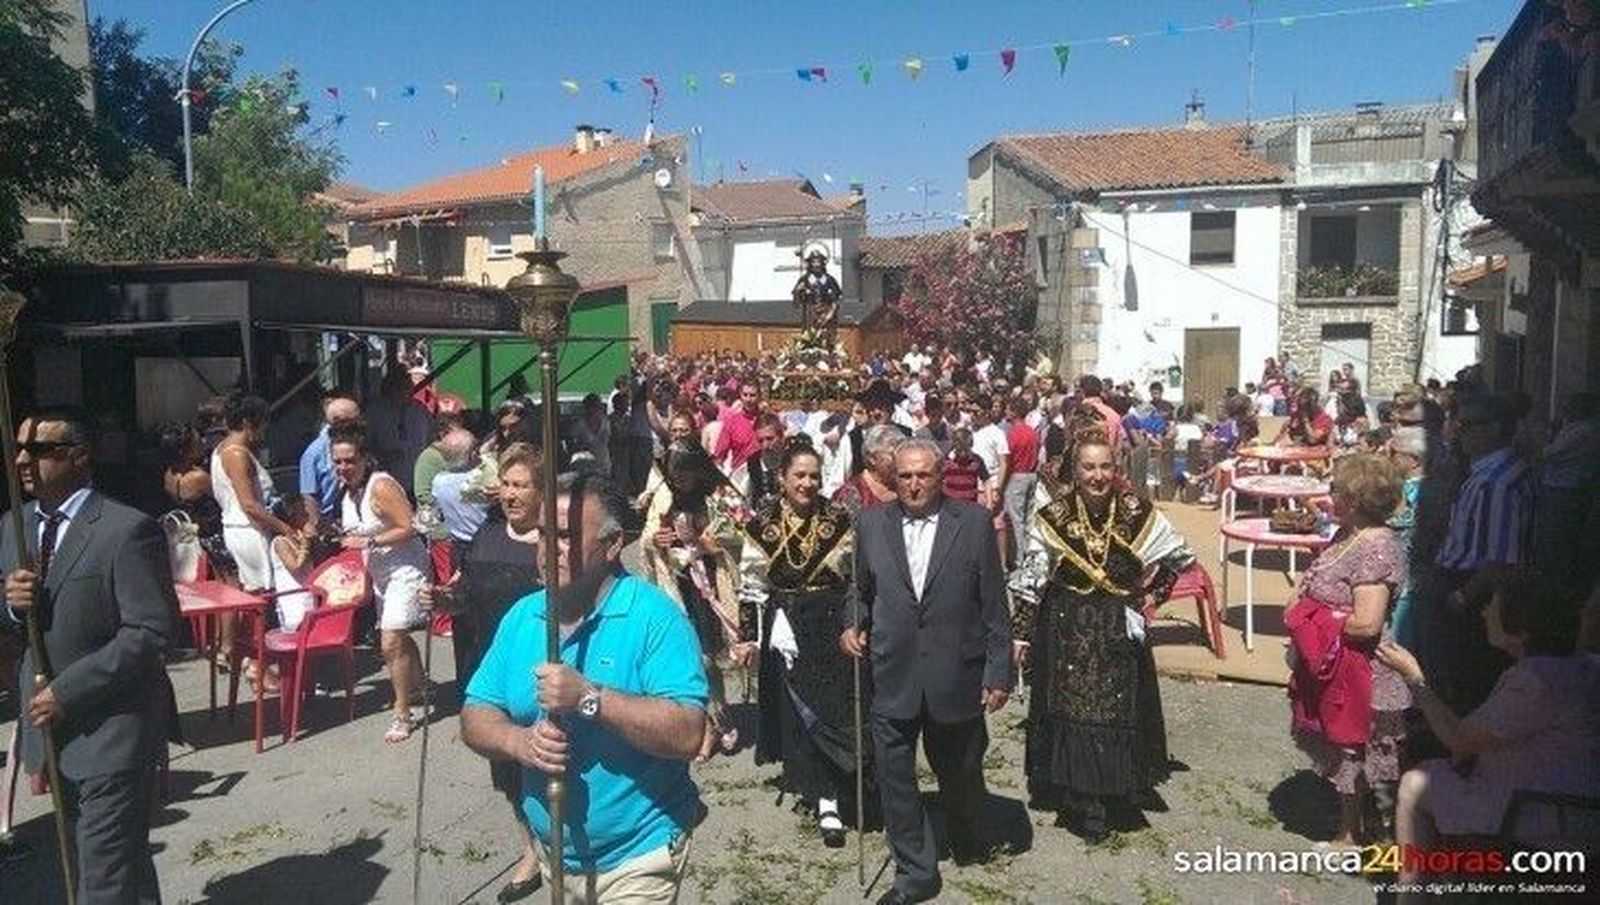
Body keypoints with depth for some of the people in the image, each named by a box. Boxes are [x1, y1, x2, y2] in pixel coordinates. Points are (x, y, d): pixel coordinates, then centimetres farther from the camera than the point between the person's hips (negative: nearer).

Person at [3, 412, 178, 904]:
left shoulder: (127, 530, -15)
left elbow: (152, 631, -19)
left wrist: (67, 690, -19)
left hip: (112, 731, -7)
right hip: (50, 727, 7)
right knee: (125, 863, 21)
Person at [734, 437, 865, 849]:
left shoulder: (839, 520, -1)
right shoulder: (763, 524, -2)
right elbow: (751, 585, 2)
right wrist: (748, 636, 0)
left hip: (832, 626, 0)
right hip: (786, 628, 0)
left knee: (835, 705, 0)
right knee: (797, 711, 5)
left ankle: (828, 798, 12)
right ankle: (826, 800, 19)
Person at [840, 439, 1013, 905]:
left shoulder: (974, 522, -5)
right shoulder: (871, 522, 1)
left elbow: (994, 603, -4)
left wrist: (999, 671, -5)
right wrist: (853, 624, -6)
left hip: (956, 676, -1)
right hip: (892, 678, 1)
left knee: (959, 770, 18)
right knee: (894, 776, 4)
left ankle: (966, 838, 47)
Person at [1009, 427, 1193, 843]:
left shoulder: (1136, 513, -6)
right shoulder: (1052, 515, -10)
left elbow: (1180, 553, 9)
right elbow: (1030, 579, -7)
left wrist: (1150, 587, 1)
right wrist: (1021, 632, -7)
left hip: (1119, 631, 2)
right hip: (1067, 632, -2)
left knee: (1120, 710, 9)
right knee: (1071, 710, 1)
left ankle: (1118, 792, 27)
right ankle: (1081, 805, 14)